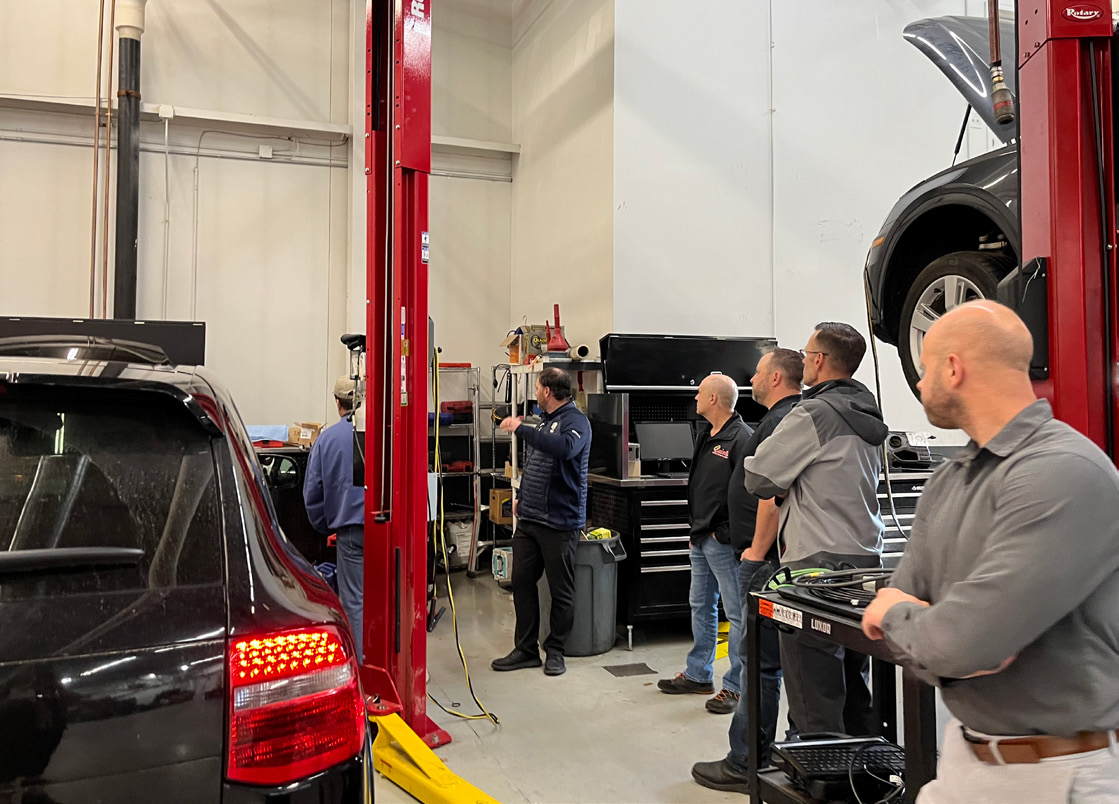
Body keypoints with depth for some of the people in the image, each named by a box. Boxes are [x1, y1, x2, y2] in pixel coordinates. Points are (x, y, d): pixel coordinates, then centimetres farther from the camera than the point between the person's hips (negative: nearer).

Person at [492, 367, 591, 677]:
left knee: (561, 590, 3)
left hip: (559, 521, -8)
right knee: (522, 581, 9)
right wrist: (522, 497, 26)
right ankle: (526, 649, 19)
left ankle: (555, 651, 17)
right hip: (529, 518, 8)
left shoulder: (575, 420, -10)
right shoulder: (544, 422, 17)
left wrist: (522, 428, -27)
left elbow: (564, 447, -33)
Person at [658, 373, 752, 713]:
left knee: (736, 612, 0)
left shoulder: (741, 438, -17)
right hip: (702, 538, 10)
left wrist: (730, 534, -21)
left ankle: (736, 686, 9)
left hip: (724, 541, -10)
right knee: (701, 606, 19)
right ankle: (699, 675, 32)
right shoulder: (706, 433, 13)